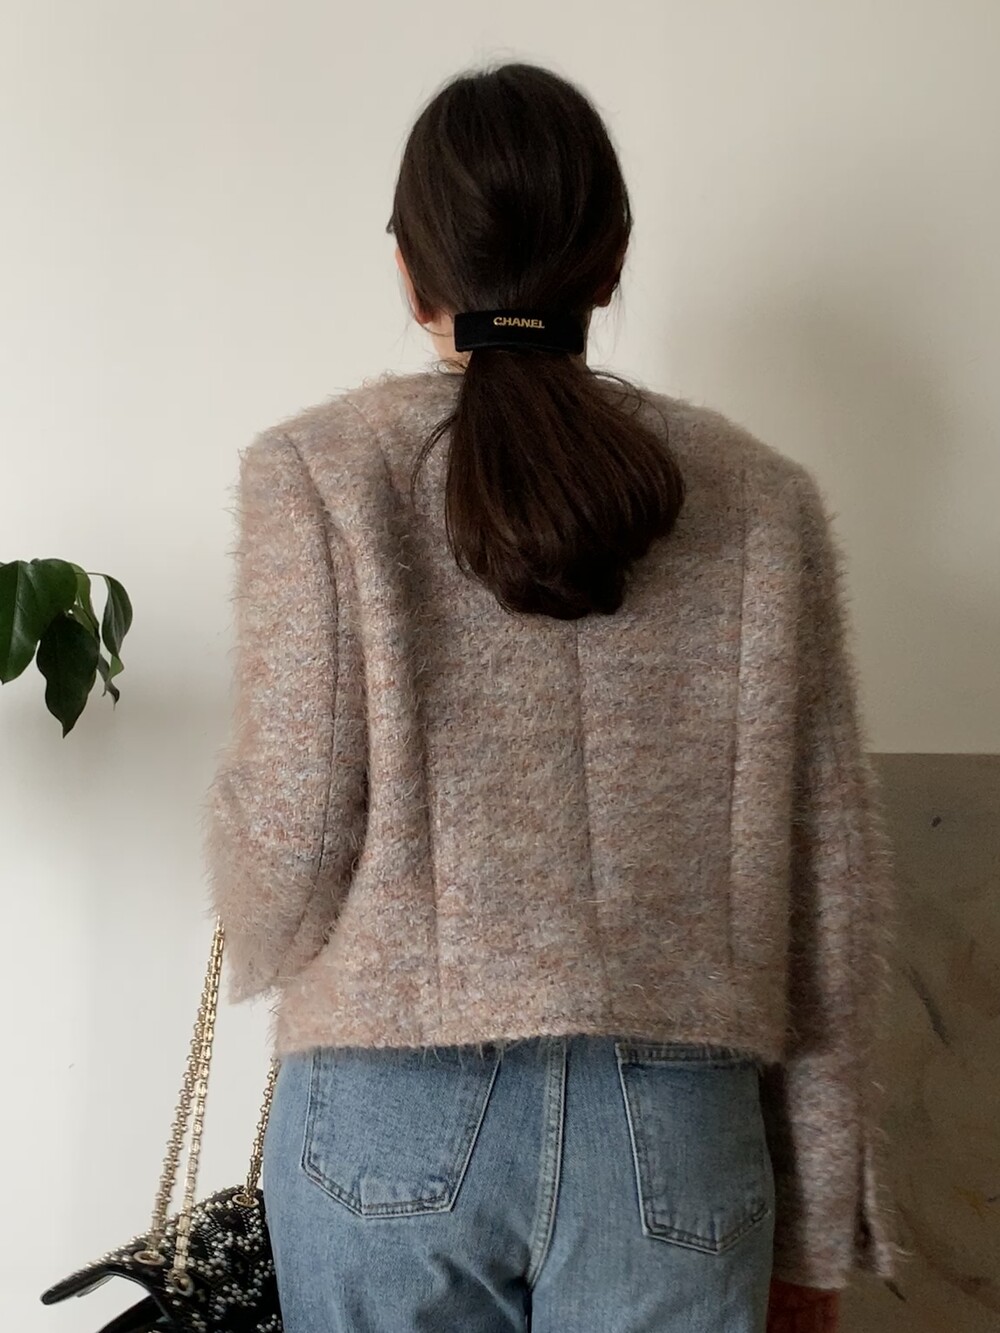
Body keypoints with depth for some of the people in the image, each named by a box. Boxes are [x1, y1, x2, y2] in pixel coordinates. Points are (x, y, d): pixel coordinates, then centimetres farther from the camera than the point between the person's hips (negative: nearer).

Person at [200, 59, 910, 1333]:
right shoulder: (761, 496, 2)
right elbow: (830, 878, 2)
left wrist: (260, 947, 16)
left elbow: (292, 832, -9)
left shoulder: (315, 470, -4)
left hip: (391, 1122, -1)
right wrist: (819, 1224, 11)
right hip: (676, 1133, 2)